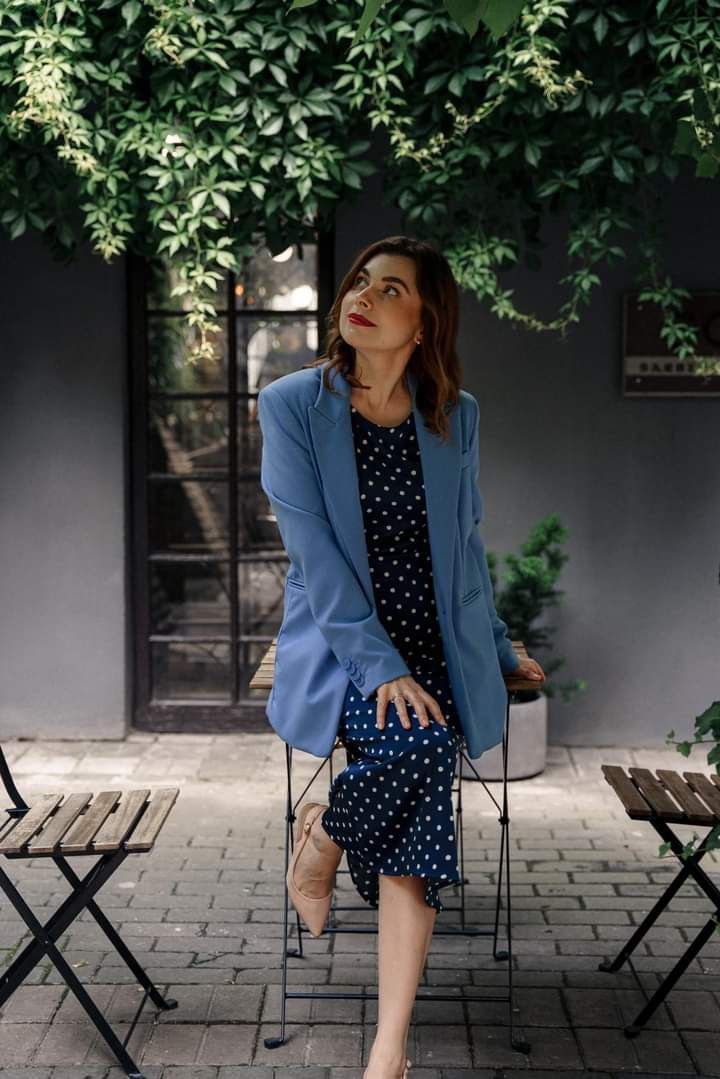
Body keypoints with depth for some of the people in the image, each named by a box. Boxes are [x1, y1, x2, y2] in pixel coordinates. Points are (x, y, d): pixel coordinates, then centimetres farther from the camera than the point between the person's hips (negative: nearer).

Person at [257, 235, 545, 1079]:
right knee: (418, 739, -33)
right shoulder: (293, 404, -4)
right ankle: (322, 833, -2)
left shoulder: (456, 417, 6)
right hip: (335, 648, -2)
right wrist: (377, 664, -21)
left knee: (411, 845, -21)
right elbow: (312, 549, -12)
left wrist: (497, 651, 22)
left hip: (435, 651, 2)